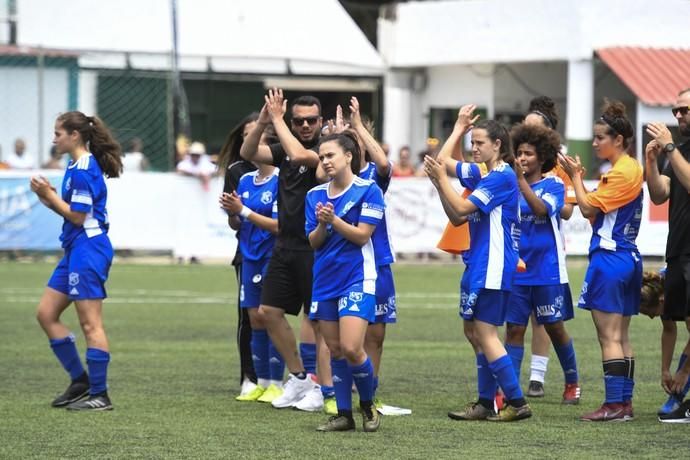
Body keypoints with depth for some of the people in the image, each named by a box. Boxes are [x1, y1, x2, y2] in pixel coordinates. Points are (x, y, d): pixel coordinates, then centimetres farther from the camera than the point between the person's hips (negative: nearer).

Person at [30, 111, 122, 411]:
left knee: (90, 323, -6)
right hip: (75, 250, 11)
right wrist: (48, 197, 2)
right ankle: (80, 381, 17)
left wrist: (49, 195, -11)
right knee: (46, 314, 11)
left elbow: (77, 216, -17)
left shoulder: (84, 170, -16)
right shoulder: (76, 166, 14)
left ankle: (100, 395, -2)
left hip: (88, 249, -11)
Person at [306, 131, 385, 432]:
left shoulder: (368, 190, -7)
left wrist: (333, 219, -21)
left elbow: (362, 235, -11)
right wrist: (322, 224, -13)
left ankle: (368, 405, 7)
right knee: (335, 351, 7)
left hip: (357, 279, -5)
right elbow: (313, 241, 6)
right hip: (325, 280, 5)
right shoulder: (315, 195, 8)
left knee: (351, 349, -15)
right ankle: (343, 415, 14)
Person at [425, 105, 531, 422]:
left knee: (485, 333, -10)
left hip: (493, 267, -10)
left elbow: (461, 209, -17)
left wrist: (441, 179, -11)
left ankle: (517, 403, -8)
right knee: (474, 332, 12)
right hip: (478, 265, 10)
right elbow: (443, 162, 18)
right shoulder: (480, 173, 13)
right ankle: (486, 404, 16)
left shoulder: (502, 177, -14)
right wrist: (459, 128, 13)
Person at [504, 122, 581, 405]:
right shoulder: (511, 185, 6)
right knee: (514, 329, -1)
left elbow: (541, 209, -24)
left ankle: (572, 382, 25)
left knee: (554, 328, 7)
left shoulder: (553, 185, -4)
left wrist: (521, 180, -31)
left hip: (548, 271, -3)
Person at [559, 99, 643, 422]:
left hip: (610, 258, -10)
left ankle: (614, 404, -8)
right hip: (628, 257, 10)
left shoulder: (623, 172, -15)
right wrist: (579, 177, 8)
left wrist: (575, 176, -3)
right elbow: (595, 210, 14)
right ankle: (624, 402, 14)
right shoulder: (629, 169, 15)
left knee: (609, 337, -8)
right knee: (621, 337, 12)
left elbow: (588, 207, -14)